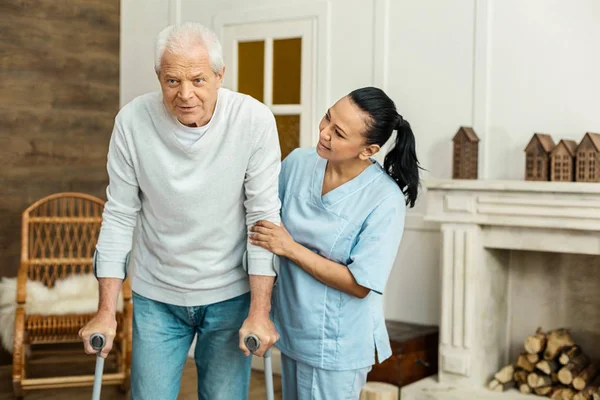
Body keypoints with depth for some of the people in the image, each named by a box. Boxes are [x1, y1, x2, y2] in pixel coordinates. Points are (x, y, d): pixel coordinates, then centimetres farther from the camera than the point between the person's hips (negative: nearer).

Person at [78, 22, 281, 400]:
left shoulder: (254, 120, -16)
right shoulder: (133, 120, -12)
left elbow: (263, 216, -12)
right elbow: (119, 216, -5)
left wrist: (260, 311, -13)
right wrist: (106, 311, -4)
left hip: (231, 296, -1)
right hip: (156, 297, 1)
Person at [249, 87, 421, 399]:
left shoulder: (385, 199, -22)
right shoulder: (298, 163, -7)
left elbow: (360, 284, -22)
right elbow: (265, 222, 7)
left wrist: (290, 248, -22)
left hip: (337, 346, -5)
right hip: (291, 330, 5)